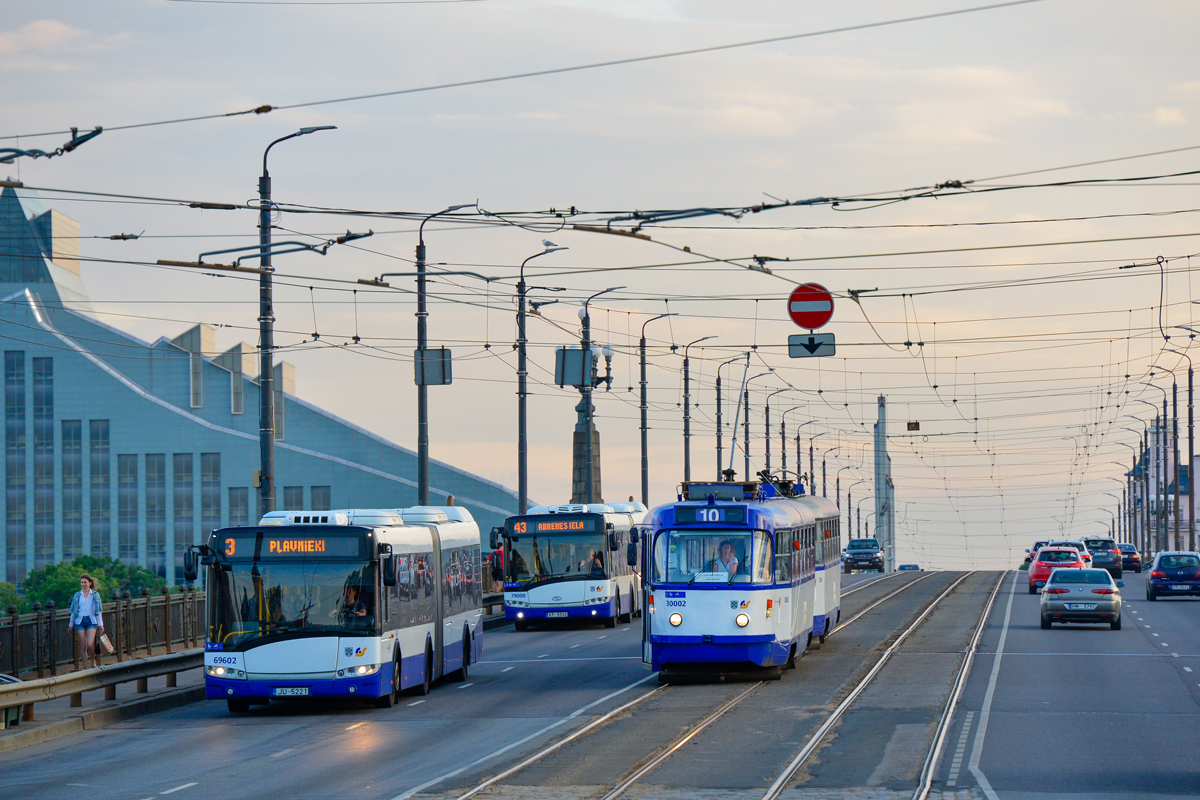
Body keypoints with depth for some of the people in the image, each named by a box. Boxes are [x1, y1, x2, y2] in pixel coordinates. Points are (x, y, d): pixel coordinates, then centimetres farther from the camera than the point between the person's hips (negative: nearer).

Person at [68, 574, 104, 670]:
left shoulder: (95, 595, 7)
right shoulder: (77, 595, 10)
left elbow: (98, 611, 7)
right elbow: (73, 611, 15)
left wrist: (100, 624, 3)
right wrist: (71, 625, 14)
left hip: (91, 621, -2)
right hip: (79, 621, 2)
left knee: (90, 644, -16)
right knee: (83, 646, 0)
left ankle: (93, 661, 9)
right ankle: (86, 667, 7)